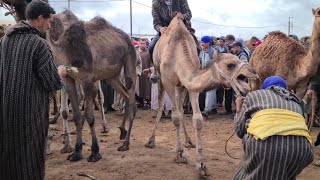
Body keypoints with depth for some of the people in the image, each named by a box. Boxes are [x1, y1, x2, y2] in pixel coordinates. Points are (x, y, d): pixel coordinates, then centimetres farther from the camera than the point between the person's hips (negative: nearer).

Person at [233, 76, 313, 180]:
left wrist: (238, 108, 39)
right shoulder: (295, 103, 35)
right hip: (301, 146, 4)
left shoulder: (254, 95, 24)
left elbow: (240, 130, 21)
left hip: (266, 143, -4)